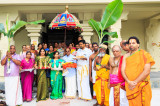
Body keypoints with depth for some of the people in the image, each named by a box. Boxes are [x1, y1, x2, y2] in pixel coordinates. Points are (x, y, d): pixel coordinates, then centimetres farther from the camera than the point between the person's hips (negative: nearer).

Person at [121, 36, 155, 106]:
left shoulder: (144, 54, -1)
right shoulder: (126, 56, 9)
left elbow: (147, 71, -11)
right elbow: (122, 70, 1)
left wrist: (135, 82, -14)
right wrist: (129, 82, -15)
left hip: (142, 86, -3)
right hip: (130, 86, 3)